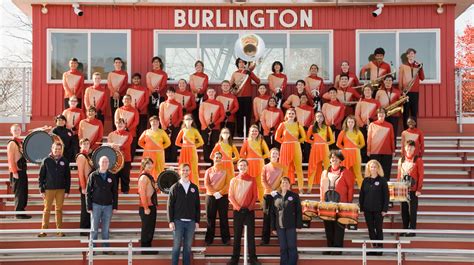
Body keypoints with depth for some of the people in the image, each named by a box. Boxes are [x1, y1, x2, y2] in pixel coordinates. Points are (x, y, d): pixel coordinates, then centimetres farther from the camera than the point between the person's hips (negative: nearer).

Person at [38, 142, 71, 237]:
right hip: (49, 189, -1)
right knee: (47, 210, 1)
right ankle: (44, 230, 5)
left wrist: (67, 190, 1)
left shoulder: (64, 161, 5)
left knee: (59, 210, 6)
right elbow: (41, 176, 1)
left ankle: (59, 230, 12)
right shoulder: (46, 161, 0)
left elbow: (68, 177, 7)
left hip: (61, 189, 1)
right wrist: (42, 190, -4)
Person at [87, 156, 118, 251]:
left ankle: (106, 248, 11)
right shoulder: (93, 175, 1)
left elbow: (115, 192, 9)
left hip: (108, 206, 2)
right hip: (96, 205, -2)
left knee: (106, 229, 5)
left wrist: (115, 207, 3)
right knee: (94, 229, 1)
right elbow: (88, 192, 0)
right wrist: (89, 206, -5)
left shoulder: (111, 176, 7)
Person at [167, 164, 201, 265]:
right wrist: (171, 221, -7)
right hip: (178, 221, -2)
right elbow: (170, 205, -1)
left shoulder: (194, 188, 8)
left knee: (188, 246, 7)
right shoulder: (174, 187, 2)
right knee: (176, 246, 0)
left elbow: (197, 206, 9)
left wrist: (197, 221, 4)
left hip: (191, 222, 2)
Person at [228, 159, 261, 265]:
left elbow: (255, 195, 2)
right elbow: (230, 196, 2)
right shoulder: (233, 180, 6)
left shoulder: (252, 180, 5)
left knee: (251, 235, -1)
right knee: (237, 235, 3)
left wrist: (250, 207, -10)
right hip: (237, 211, 1)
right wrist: (238, 207, -10)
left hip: (249, 210, 0)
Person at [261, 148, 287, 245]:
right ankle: (265, 239, 1)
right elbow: (263, 181, 1)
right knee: (267, 217, -1)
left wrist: (278, 191, -12)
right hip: (268, 194, 0)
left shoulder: (282, 167, 8)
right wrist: (271, 191, -12)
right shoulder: (265, 167, 8)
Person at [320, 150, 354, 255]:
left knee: (338, 226, -3)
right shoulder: (325, 173, 14)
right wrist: (322, 201, 9)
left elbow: (350, 188, -1)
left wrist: (349, 203, -6)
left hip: (340, 204, -4)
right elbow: (321, 187, 17)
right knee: (328, 226, 6)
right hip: (327, 203, 4)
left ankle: (337, 248, 1)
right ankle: (330, 247, 14)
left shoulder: (345, 172, 0)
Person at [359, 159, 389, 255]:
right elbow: (361, 195, 9)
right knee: (370, 229, 8)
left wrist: (385, 209, -10)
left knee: (378, 229, 3)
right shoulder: (365, 180, 7)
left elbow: (386, 195, -5)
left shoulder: (382, 180, -4)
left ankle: (380, 247, 11)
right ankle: (373, 246, 17)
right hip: (367, 209, 4)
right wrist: (361, 208, 4)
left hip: (378, 210, -4)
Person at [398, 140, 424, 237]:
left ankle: (412, 230, 5)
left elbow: (421, 175, -5)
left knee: (412, 210, -1)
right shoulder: (401, 160, 10)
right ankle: (405, 229, 18)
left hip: (413, 189, -4)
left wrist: (419, 189, -11)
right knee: (404, 209, 8)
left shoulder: (418, 160, -4)